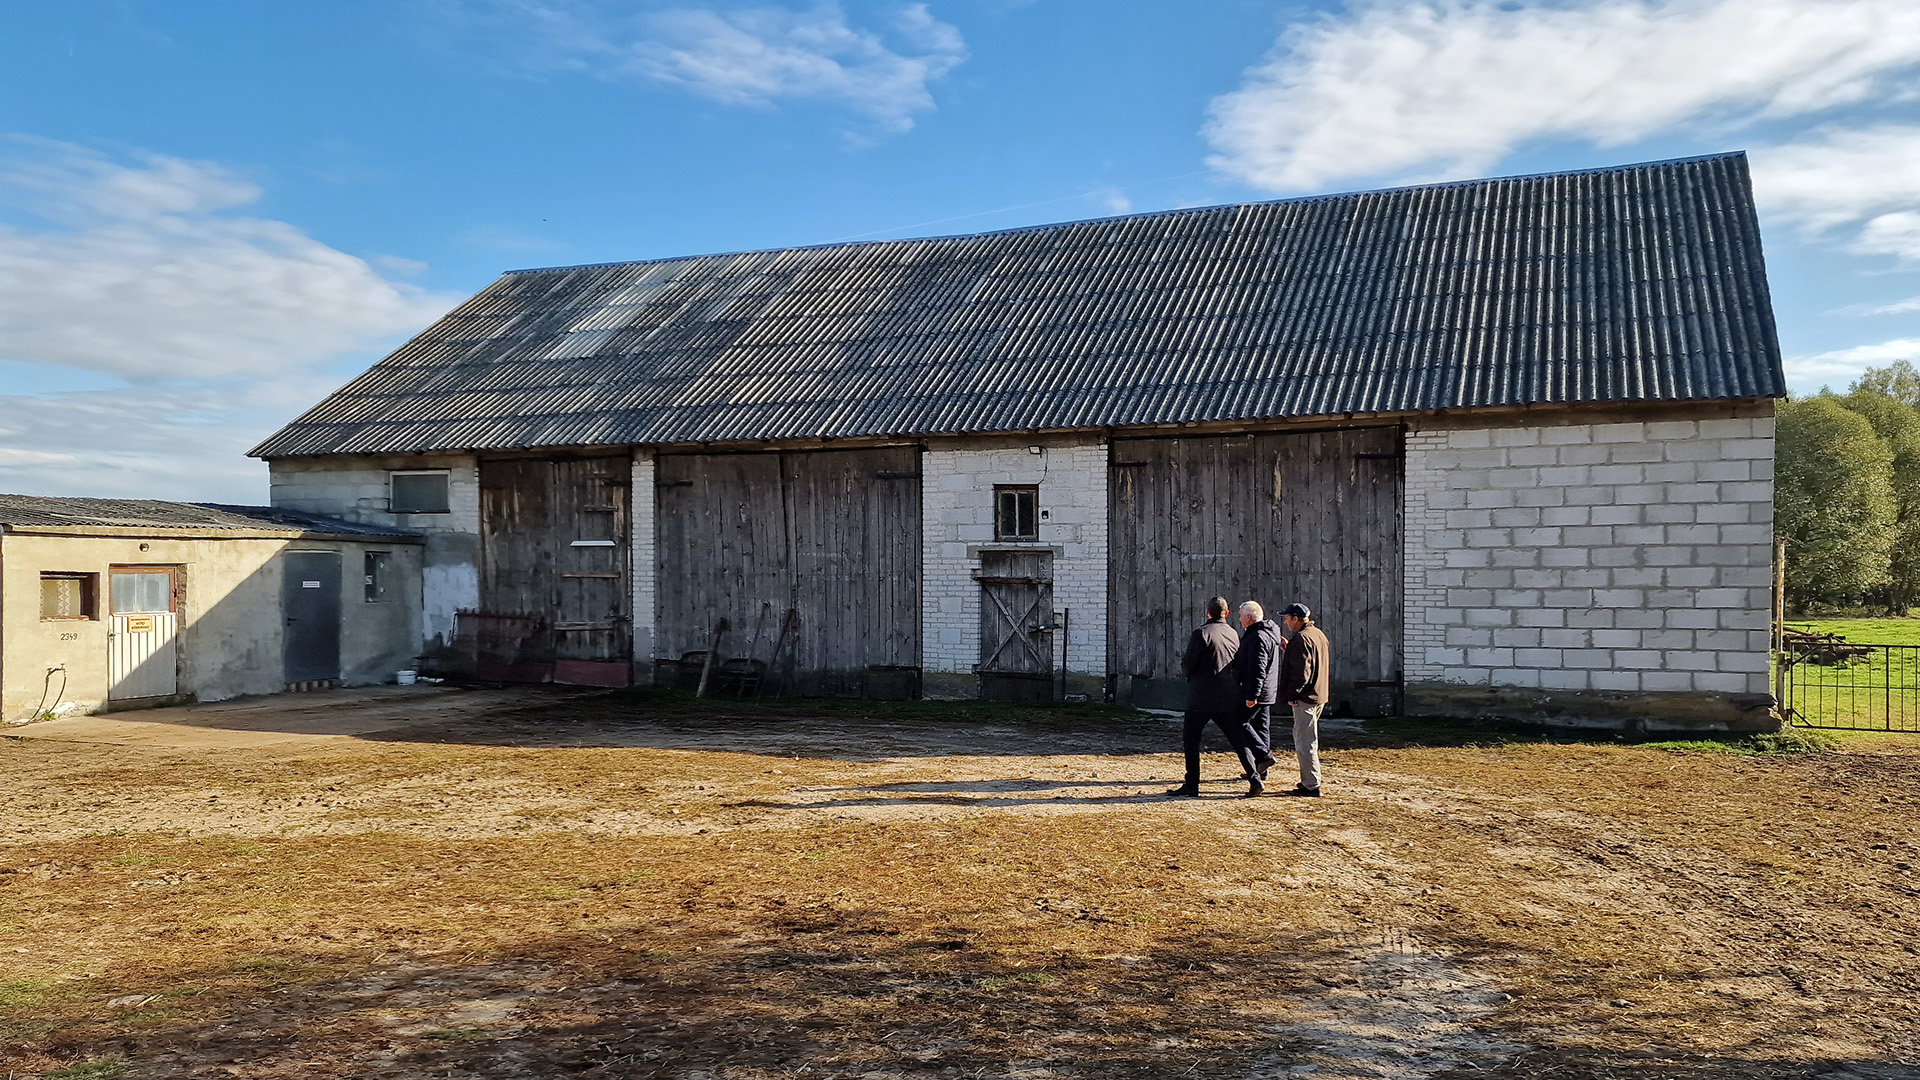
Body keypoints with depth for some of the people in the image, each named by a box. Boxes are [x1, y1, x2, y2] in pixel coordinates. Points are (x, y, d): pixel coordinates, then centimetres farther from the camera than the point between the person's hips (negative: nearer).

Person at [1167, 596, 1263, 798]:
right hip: (1228, 699, 5)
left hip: (1201, 698, -5)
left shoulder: (1201, 634, -13)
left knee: (1191, 741, 6)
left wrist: (1185, 670, 9)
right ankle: (1255, 779, 3)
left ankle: (1191, 785, 6)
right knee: (1238, 740, 10)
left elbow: (1187, 666, -12)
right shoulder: (1234, 634, 6)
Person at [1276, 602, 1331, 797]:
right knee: (1306, 740, 19)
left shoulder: (1301, 639, -17)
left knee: (1305, 742, -6)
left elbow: (1302, 672, -23)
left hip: (1305, 698, -10)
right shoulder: (1318, 634, 14)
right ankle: (1308, 781, 25)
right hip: (1319, 695, 11)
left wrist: (1291, 695, -16)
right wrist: (1289, 647, 16)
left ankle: (1312, 786, -4)